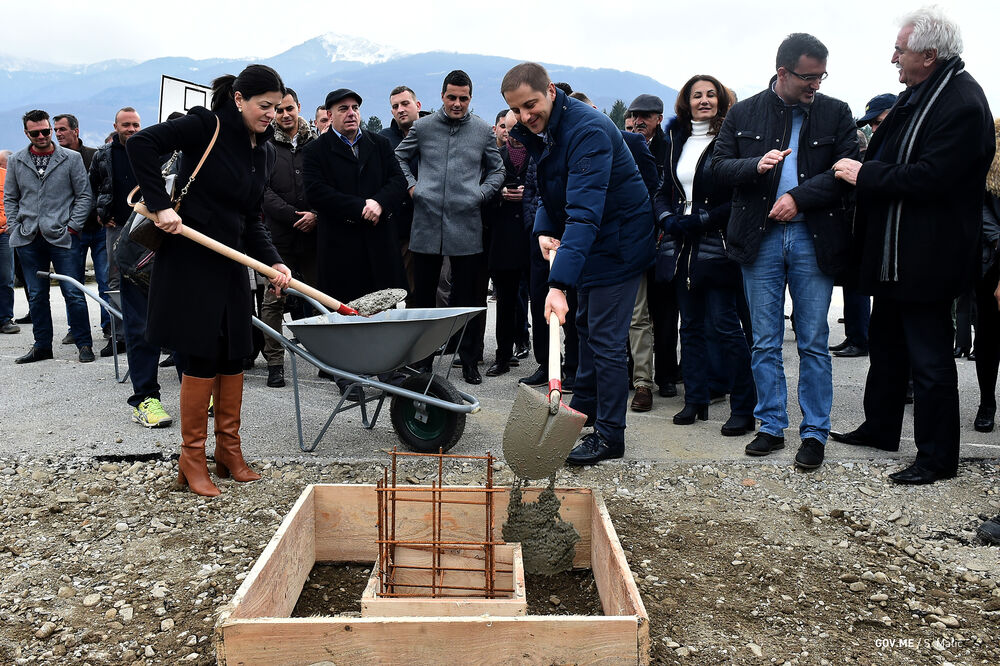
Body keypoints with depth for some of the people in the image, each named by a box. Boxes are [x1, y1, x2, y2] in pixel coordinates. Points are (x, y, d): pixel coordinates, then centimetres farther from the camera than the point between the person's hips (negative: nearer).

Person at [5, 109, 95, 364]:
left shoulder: (72, 158, 2)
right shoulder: (16, 161, 10)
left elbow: (84, 196, 2)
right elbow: (10, 198, 16)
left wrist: (72, 227, -5)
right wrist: (15, 228, 5)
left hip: (62, 238, -3)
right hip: (28, 240, 3)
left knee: (73, 293, -4)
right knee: (36, 295, 9)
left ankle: (84, 344, 6)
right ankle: (42, 345, 18)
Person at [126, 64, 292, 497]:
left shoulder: (265, 151, 10)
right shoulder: (207, 126, -11)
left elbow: (252, 218, 12)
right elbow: (141, 144, -17)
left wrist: (273, 263, -2)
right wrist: (161, 205, -22)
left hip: (231, 263, 7)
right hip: (190, 259, -7)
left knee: (233, 355, 10)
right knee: (203, 356, -3)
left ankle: (228, 451, 24)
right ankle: (192, 460, 11)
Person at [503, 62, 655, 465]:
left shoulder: (588, 130, -30)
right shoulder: (535, 131, 0)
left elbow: (585, 213, -40)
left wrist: (559, 284, -47)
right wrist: (544, 230, -7)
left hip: (619, 239, -9)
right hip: (587, 238, 10)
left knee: (605, 337, -7)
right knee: (585, 325, 20)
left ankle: (610, 435, 4)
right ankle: (584, 407, 37)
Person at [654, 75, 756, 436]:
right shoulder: (675, 142, 13)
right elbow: (663, 191, 16)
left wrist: (699, 221, -14)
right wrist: (668, 219, -2)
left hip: (716, 247, -6)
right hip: (681, 248, 6)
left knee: (725, 325, -5)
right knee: (691, 325, 12)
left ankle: (744, 409, 4)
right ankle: (695, 400, 22)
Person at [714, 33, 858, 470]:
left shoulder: (836, 114, 5)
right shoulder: (744, 114, 7)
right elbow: (719, 167, 5)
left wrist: (799, 196, -14)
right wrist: (755, 166, -14)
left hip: (814, 239, -1)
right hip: (760, 238, 1)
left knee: (814, 343, 3)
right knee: (765, 342, 7)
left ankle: (815, 433, 15)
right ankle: (771, 426, 20)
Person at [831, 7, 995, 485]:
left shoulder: (963, 105, -21)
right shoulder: (917, 93, 9)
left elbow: (928, 178, -26)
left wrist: (864, 174, -17)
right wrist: (863, 169, 3)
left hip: (925, 257, -10)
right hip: (892, 252, 10)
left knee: (929, 359, 0)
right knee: (886, 342, 21)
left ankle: (937, 459, 13)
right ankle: (880, 427, 38)